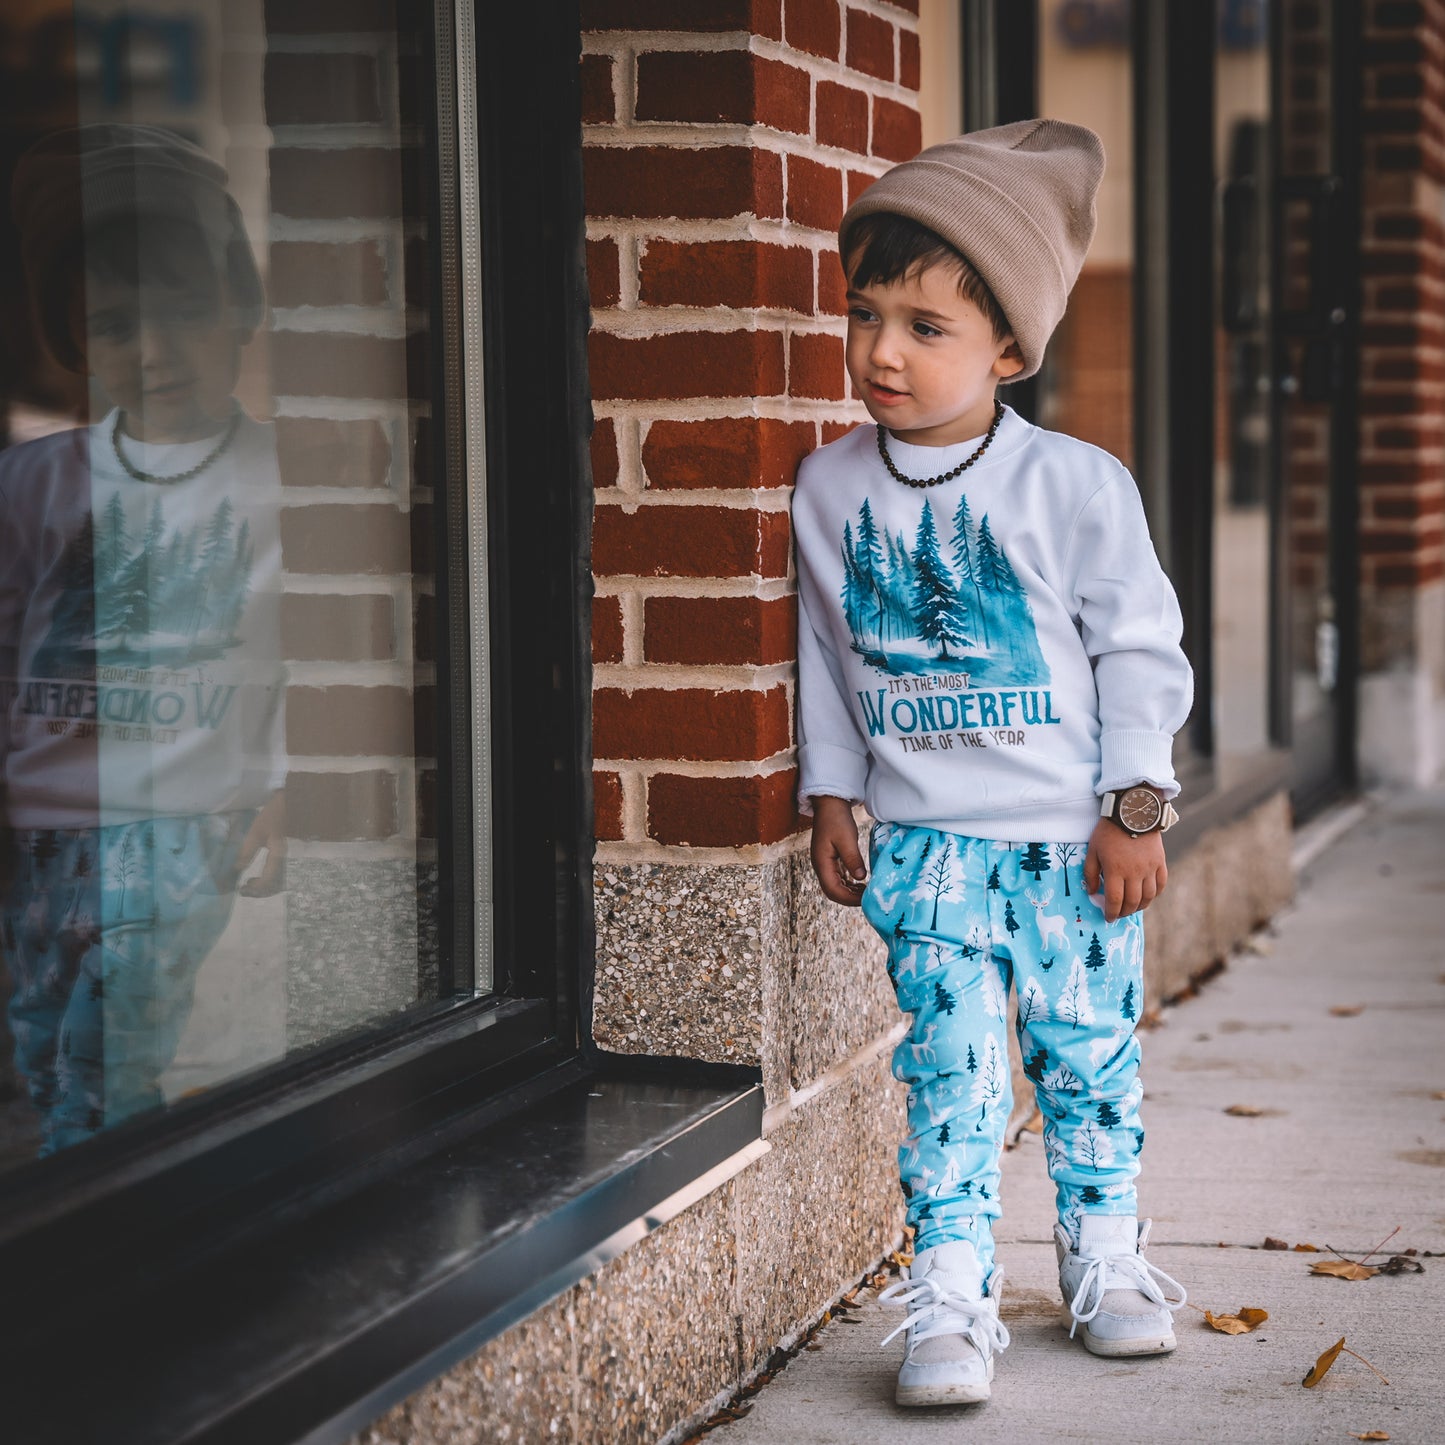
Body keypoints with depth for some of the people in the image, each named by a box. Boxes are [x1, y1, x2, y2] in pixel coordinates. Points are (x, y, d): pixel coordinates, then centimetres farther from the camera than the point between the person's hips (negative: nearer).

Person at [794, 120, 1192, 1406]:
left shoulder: (1077, 485, -9)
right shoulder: (830, 489, 1)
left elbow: (1141, 648, -4)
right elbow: (827, 649, 12)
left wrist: (1136, 807, -6)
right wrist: (830, 793, 9)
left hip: (1074, 836, -1)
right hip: (924, 841, 1)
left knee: (1090, 1058, 10)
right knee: (947, 1068, -3)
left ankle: (1104, 1262, 29)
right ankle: (952, 1296, 2)